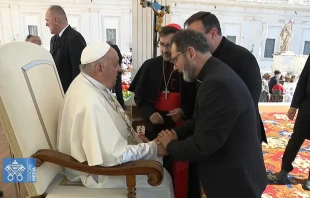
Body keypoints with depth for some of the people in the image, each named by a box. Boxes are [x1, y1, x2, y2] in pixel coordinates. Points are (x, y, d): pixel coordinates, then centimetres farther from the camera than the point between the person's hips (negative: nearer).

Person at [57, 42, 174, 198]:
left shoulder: (91, 83, -4)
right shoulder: (91, 102, -34)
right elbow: (112, 156, -33)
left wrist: (139, 142, -1)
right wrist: (152, 148, -21)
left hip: (104, 156, 9)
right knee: (162, 180, -1)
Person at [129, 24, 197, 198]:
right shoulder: (150, 66, 1)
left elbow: (198, 98, 1)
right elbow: (139, 96, 6)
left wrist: (184, 110, -16)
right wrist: (150, 113, -10)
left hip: (182, 128, -2)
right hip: (156, 126, 2)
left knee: (182, 169, 4)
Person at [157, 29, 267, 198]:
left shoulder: (217, 83, -30)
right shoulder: (216, 74, 2)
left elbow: (201, 147, -27)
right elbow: (202, 120, 11)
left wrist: (170, 145, -10)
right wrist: (177, 133, -2)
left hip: (234, 181, -8)